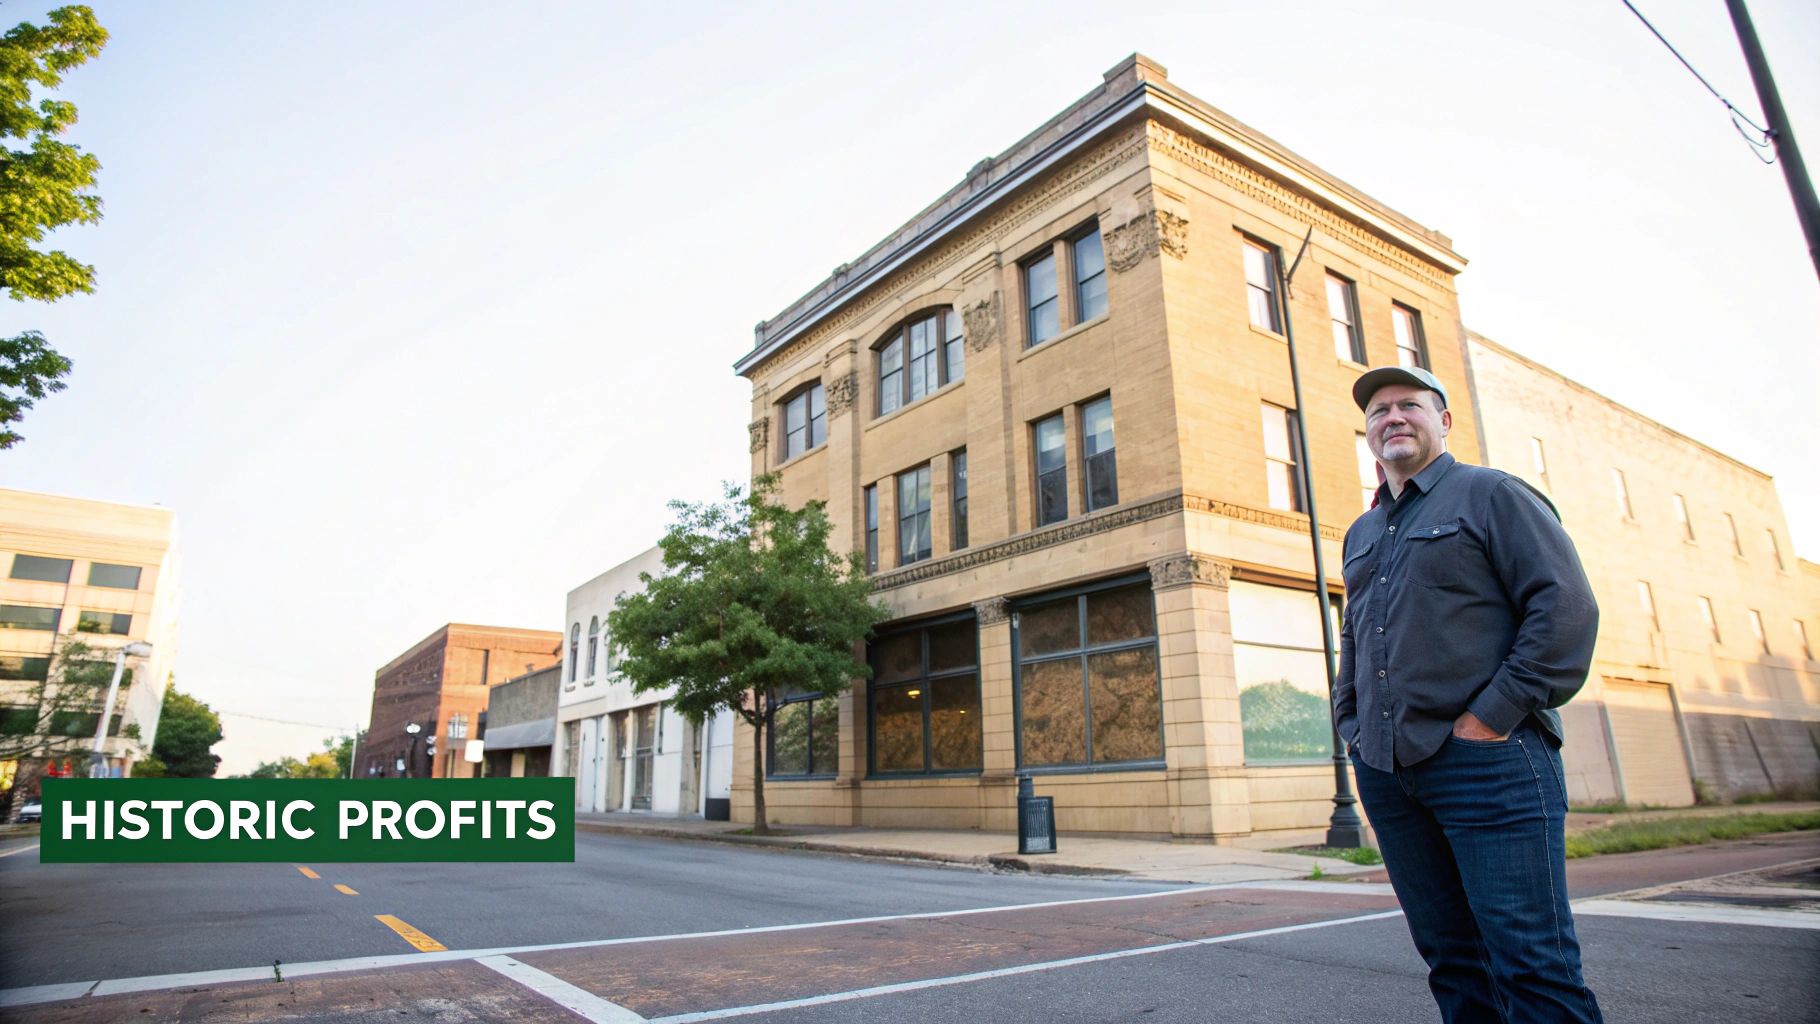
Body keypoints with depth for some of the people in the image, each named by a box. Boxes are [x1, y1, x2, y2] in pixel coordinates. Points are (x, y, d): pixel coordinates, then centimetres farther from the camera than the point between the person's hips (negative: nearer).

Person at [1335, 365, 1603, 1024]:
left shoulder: (1491, 494, 2)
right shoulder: (1361, 534, 21)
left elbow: (1567, 607, -9)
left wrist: (1494, 716, -15)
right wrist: (1351, 726, 14)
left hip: (1486, 763, -6)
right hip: (1387, 771, 6)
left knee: (1533, 966, -5)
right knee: (1452, 961, 12)